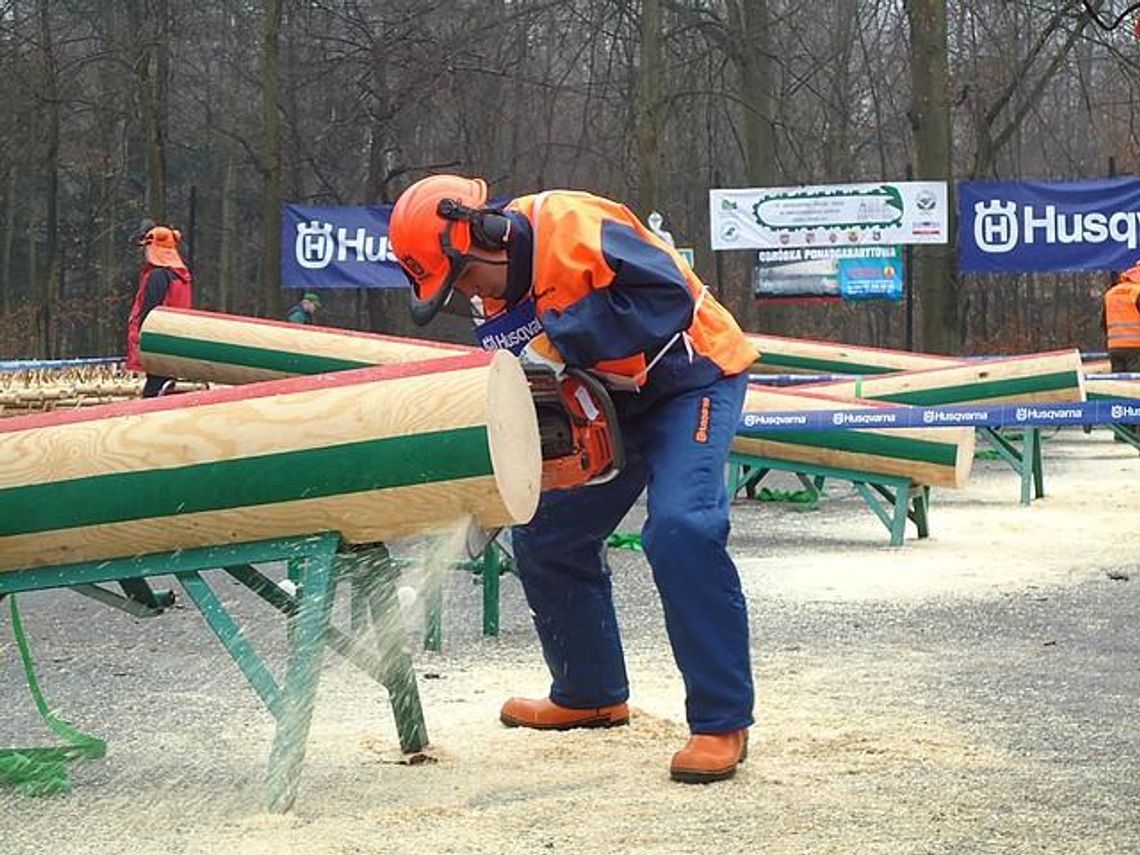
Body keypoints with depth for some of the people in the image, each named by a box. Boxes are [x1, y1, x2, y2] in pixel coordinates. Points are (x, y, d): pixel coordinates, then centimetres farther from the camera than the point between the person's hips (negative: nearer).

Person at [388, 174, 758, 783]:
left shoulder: (572, 225, -26)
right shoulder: (498, 292, 1)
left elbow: (665, 295, -35)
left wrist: (556, 344, -33)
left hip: (690, 377, -9)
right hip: (609, 399, 9)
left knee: (681, 528, -27)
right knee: (545, 536, 10)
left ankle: (722, 722, -21)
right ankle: (591, 694, 28)